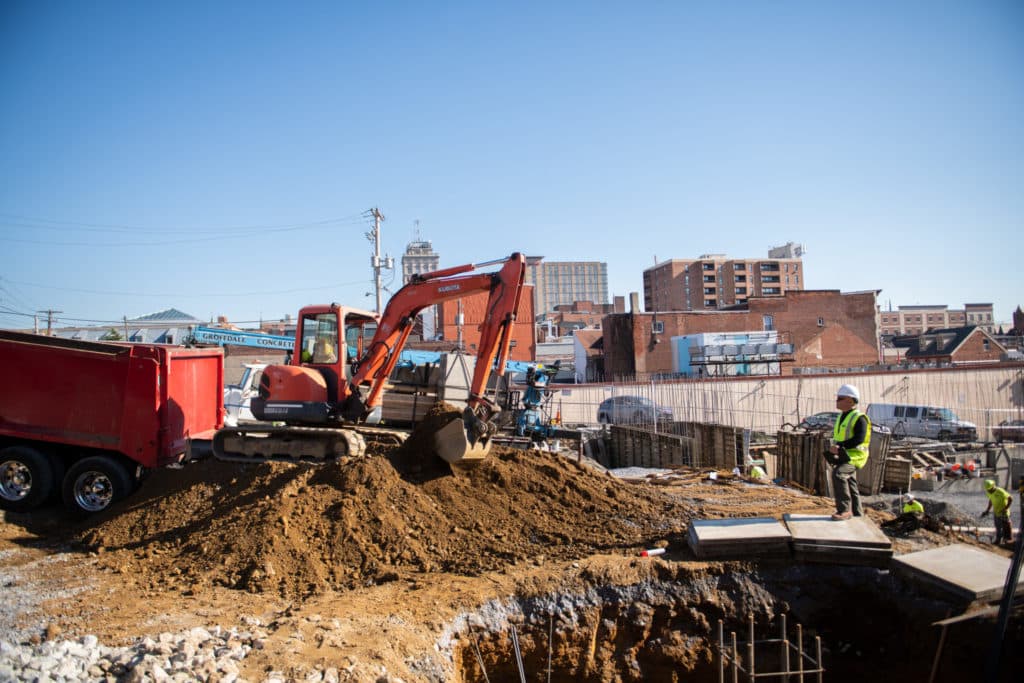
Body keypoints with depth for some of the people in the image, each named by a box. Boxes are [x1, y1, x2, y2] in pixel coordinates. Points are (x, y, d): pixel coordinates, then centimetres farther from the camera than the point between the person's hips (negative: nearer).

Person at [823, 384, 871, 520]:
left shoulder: (859, 418, -13)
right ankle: (856, 512, 30)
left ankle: (844, 510, -22)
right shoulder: (842, 416, 15)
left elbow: (859, 439, -24)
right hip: (842, 456, 9)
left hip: (854, 456, -9)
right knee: (849, 484, 16)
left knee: (838, 474, -29)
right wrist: (834, 448, 7)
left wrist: (840, 447, -27)